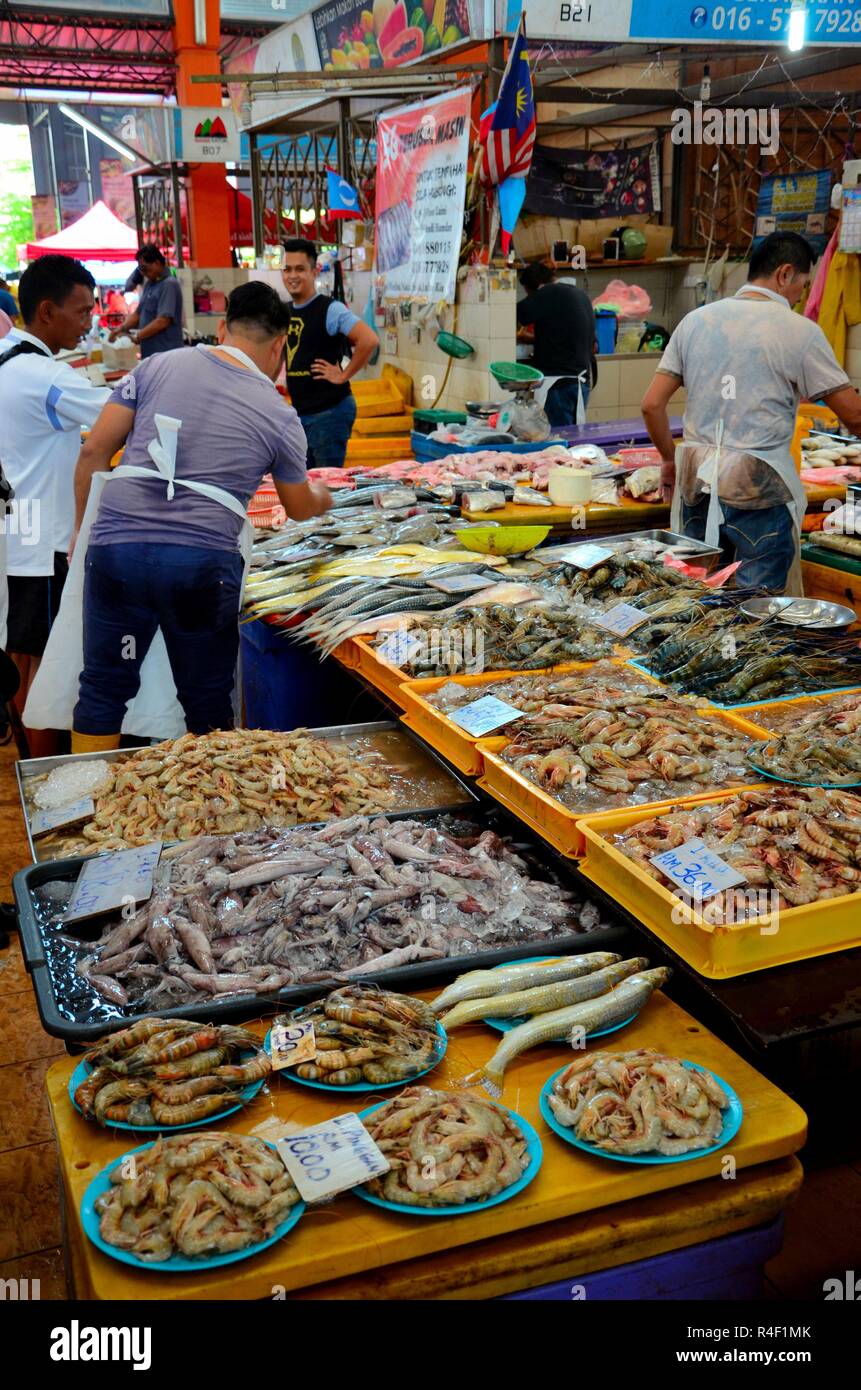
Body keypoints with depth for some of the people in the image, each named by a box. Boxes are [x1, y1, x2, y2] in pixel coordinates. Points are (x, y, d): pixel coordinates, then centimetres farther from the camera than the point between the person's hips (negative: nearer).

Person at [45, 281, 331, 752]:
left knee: (102, 692, 14)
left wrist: (82, 529, 18)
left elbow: (94, 451, 6)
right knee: (207, 705, 15)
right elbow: (299, 509, 20)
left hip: (115, 549, 2)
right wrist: (321, 497, 44)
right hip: (204, 563, -1)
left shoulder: (158, 367, 8)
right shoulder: (279, 417, 6)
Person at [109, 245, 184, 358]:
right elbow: (138, 313, 22)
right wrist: (122, 328, 5)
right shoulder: (149, 284, 16)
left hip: (166, 353, -8)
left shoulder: (169, 285, -11)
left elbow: (163, 321, -19)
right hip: (149, 352, 8)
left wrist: (137, 336, -16)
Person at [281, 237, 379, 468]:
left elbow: (369, 340, -25)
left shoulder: (330, 309, -13)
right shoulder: (285, 312, 10)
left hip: (329, 411, -8)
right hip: (299, 412, 8)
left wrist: (344, 375, -18)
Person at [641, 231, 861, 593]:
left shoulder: (695, 320, 8)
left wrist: (670, 460, 20)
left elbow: (652, 405, 7)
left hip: (696, 482, 5)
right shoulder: (799, 331, -5)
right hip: (758, 487, -5)